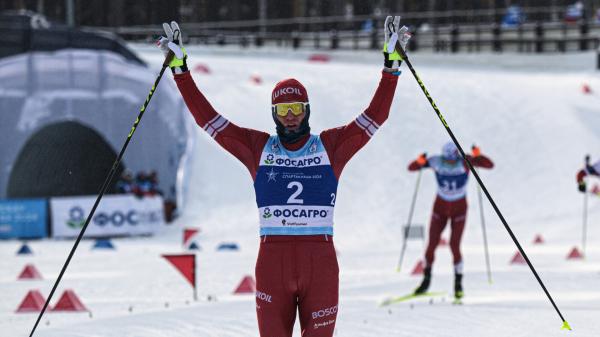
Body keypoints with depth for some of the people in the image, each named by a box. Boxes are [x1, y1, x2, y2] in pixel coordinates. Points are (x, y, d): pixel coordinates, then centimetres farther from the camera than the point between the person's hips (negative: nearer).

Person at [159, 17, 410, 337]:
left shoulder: (332, 146, 8)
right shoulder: (257, 147, 10)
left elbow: (376, 115, 4)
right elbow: (206, 117, 10)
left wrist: (391, 63, -1)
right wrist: (180, 69, 7)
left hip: (320, 260, 0)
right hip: (272, 260, 0)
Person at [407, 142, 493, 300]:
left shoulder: (465, 161, -21)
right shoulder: (436, 162, -16)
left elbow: (490, 165, -30)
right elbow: (411, 167, -14)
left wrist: (478, 155, -49)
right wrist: (420, 161, -36)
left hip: (459, 209, -2)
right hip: (440, 207, 2)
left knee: (454, 246, -11)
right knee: (431, 244, 0)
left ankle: (458, 284, 7)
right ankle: (426, 280, 20)